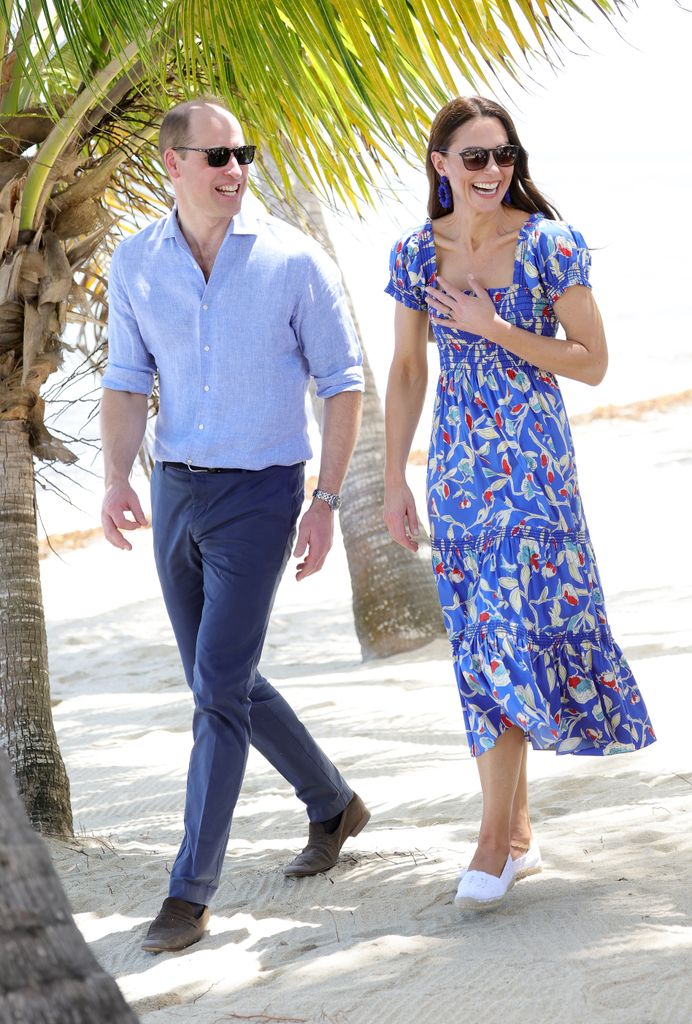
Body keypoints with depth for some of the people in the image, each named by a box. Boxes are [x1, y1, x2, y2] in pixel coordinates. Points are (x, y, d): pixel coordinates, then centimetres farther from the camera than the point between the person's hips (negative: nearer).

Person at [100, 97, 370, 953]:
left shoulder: (294, 260, -8)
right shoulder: (135, 264, 2)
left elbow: (342, 383, -3)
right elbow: (126, 383, 7)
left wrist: (326, 502, -8)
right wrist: (116, 481, -9)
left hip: (260, 495, -5)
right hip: (176, 493, 5)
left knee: (219, 688, -11)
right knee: (224, 681, 14)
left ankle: (192, 888, -5)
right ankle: (334, 806, 36)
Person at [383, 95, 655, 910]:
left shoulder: (548, 244, -8)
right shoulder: (415, 254, 3)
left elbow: (592, 362, -7)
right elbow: (407, 370, 11)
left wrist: (495, 328, -15)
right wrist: (394, 480, 8)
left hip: (532, 462, -4)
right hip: (457, 467, 4)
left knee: (513, 632, -11)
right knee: (481, 642, 6)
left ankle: (495, 840, -6)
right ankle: (519, 832, 15)